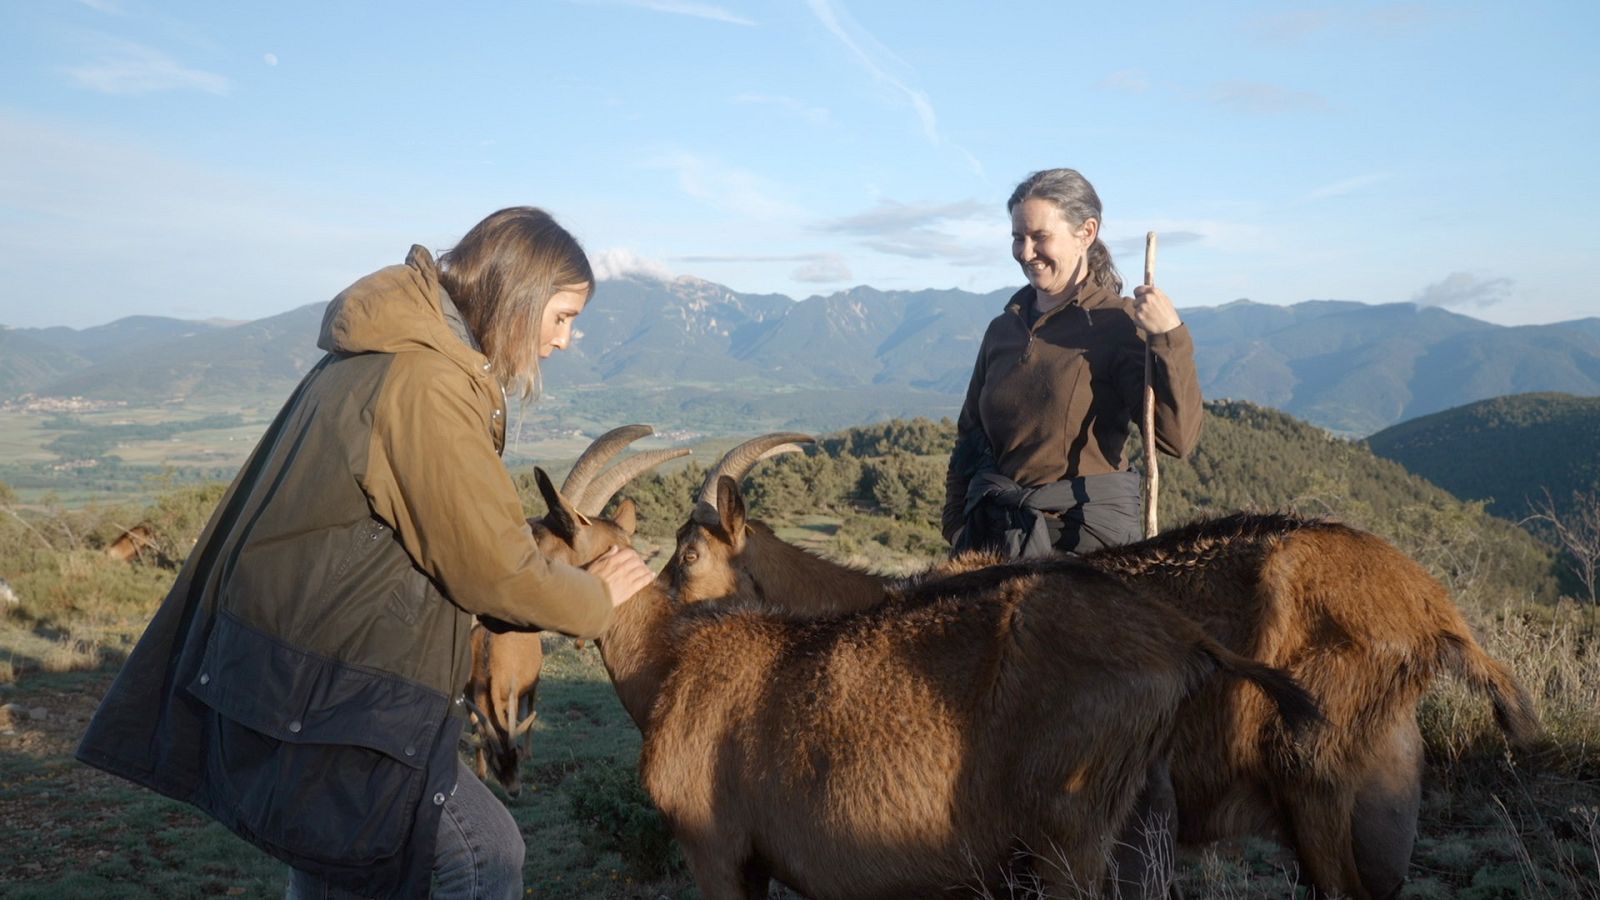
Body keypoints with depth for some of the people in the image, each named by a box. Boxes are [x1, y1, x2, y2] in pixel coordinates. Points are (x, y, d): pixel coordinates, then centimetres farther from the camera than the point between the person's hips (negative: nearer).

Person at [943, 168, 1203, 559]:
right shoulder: (1002, 329, 12)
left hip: (1088, 536, -5)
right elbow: (968, 442, 18)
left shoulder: (1120, 325, -5)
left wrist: (1170, 338, -23)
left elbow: (1177, 438, -16)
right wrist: (956, 527, 9)